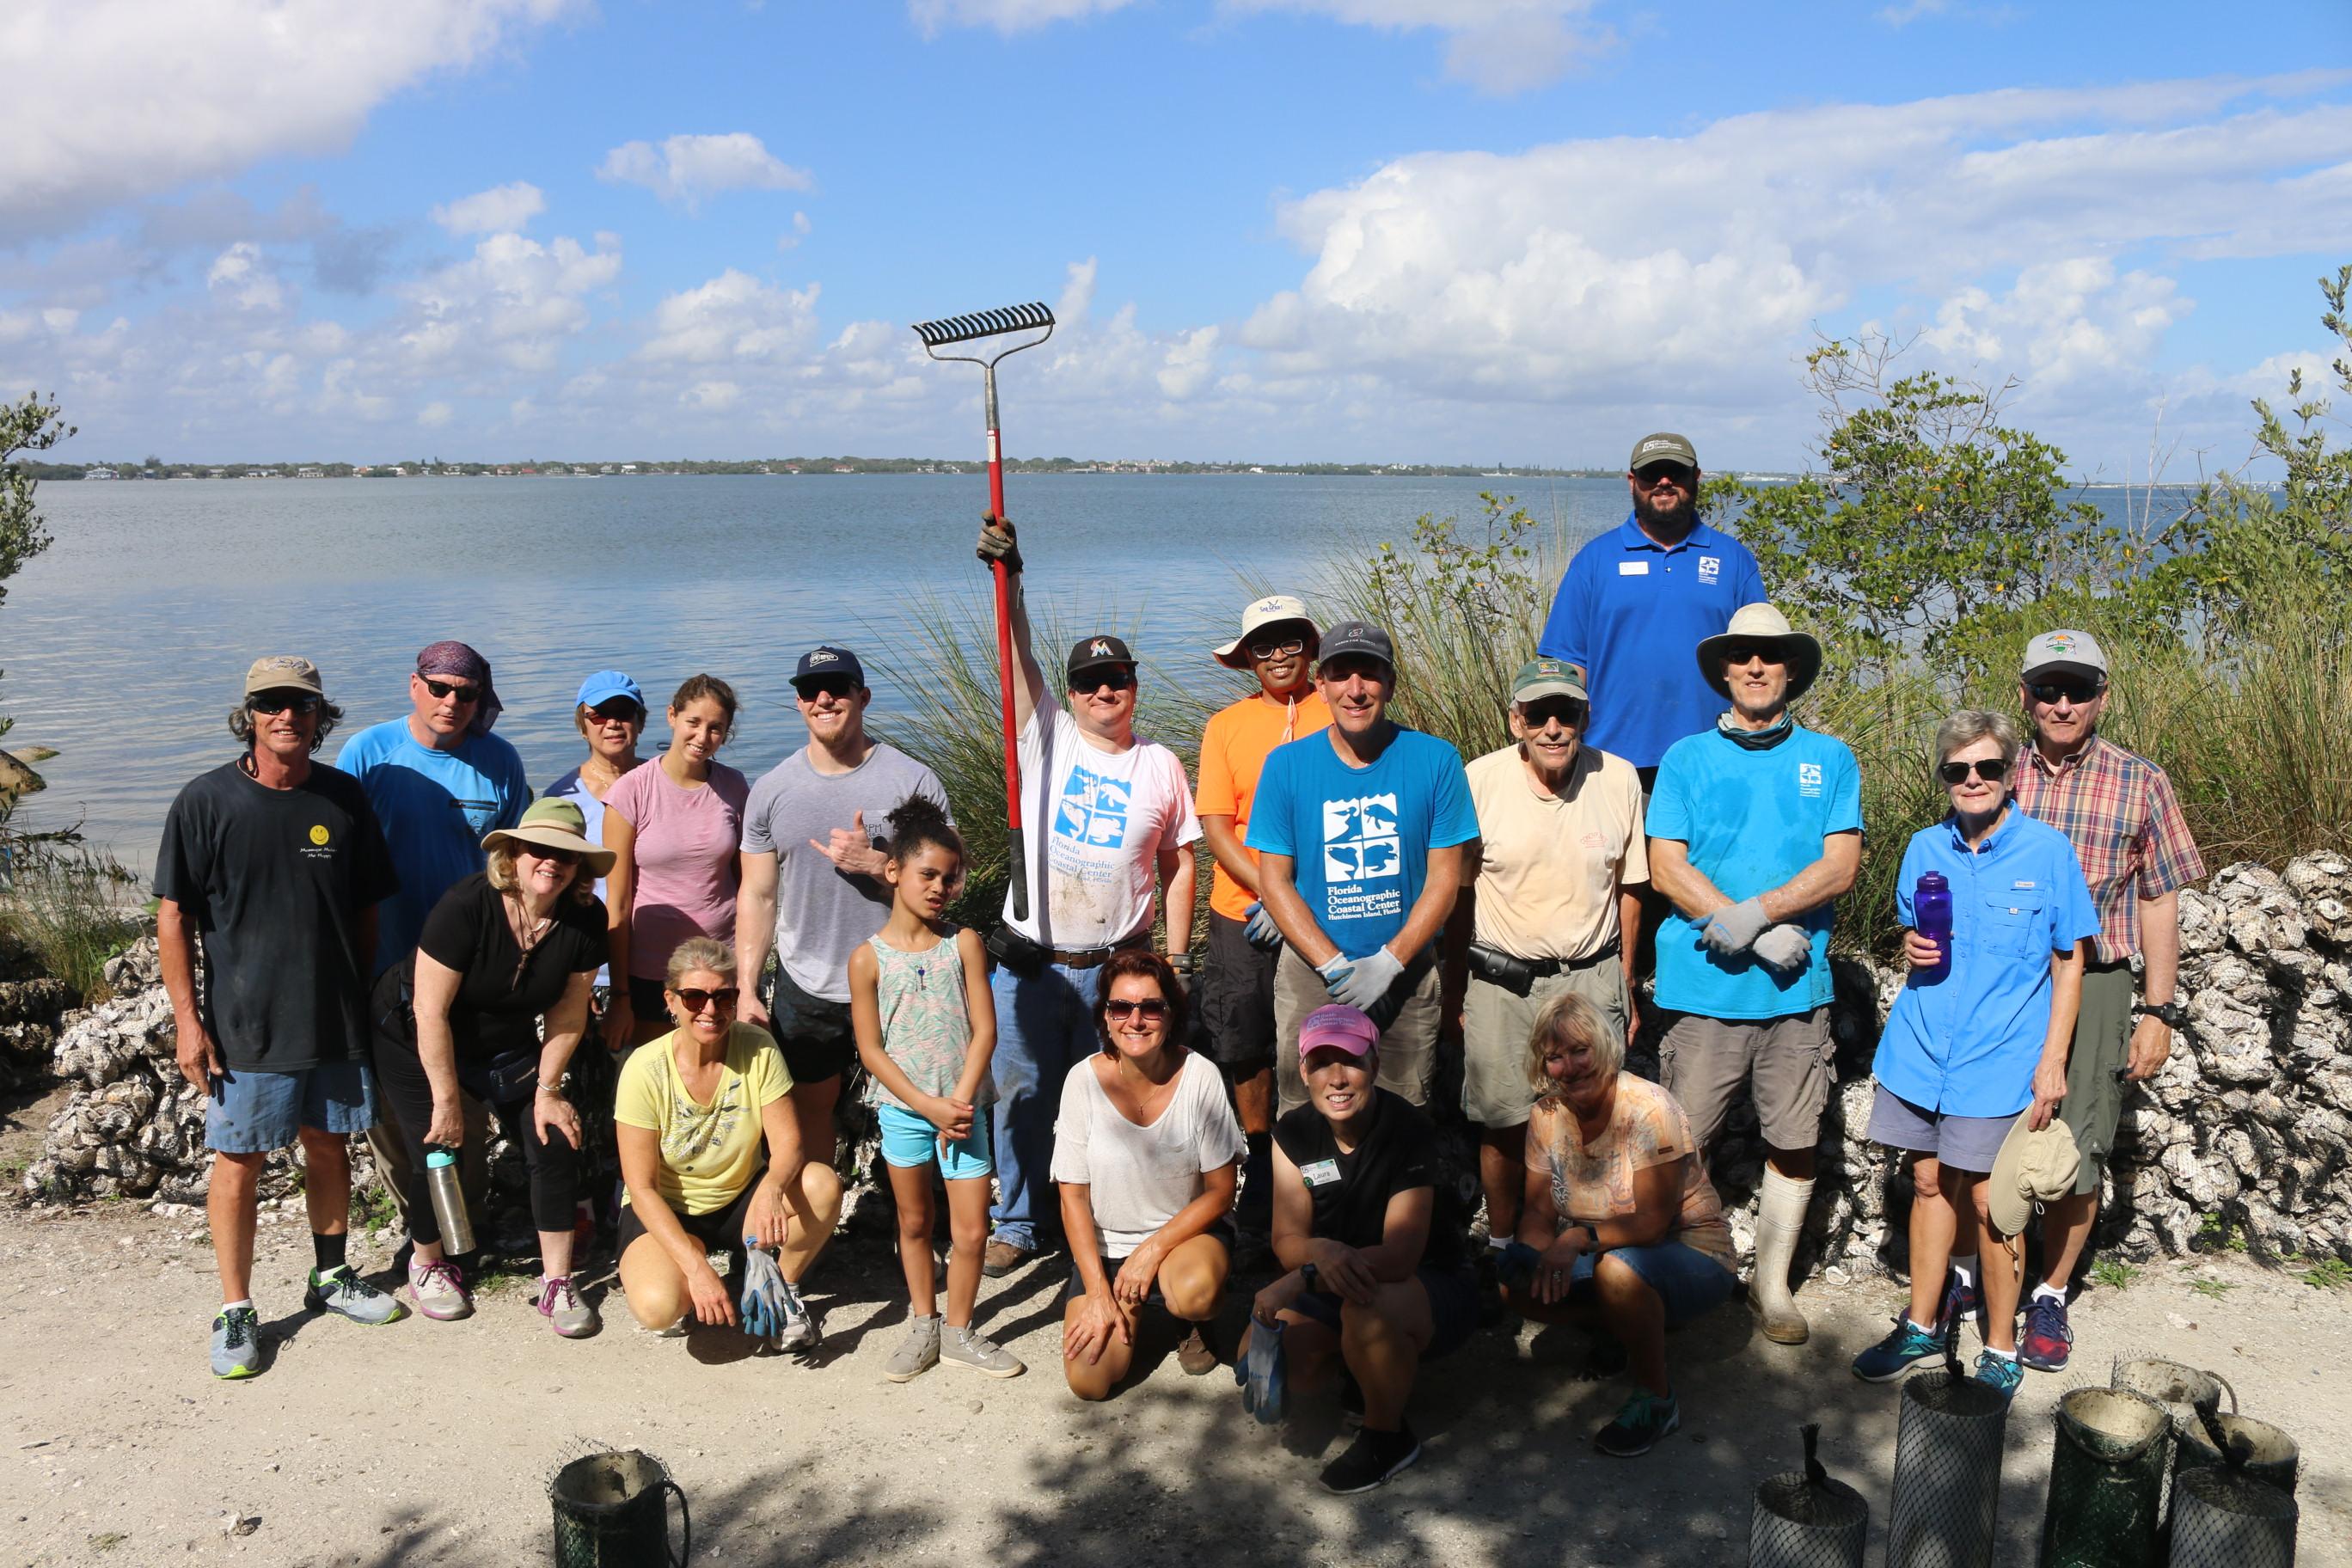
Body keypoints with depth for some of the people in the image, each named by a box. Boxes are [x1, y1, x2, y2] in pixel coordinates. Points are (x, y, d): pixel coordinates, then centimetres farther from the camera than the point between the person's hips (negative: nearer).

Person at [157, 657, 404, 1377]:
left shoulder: (344, 798, 1)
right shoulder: (206, 801, -8)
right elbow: (174, 914, -6)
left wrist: (366, 995, 9)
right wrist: (188, 1019, -9)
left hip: (336, 1020, 3)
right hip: (244, 1023, -3)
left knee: (329, 1146, 16)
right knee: (238, 1164, 3)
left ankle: (332, 1276, 34)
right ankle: (236, 1311, 17)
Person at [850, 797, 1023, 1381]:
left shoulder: (963, 943, -2)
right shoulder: (869, 958, -6)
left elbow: (984, 1030, -4)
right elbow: (871, 1050, -7)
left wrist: (959, 1102, -13)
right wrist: (929, 1106, -13)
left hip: (962, 1108, 1)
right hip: (902, 1109, 0)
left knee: (972, 1229, 1)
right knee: (914, 1223, 14)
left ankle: (959, 1332, 19)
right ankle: (923, 1327, 30)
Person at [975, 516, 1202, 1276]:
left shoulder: (1160, 765, 4)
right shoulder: (1047, 738, 1)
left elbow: (1179, 864, 8)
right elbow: (1019, 658, -12)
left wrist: (1176, 959, 4)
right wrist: (1009, 581, -26)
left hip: (1117, 966, 0)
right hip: (1029, 962, 0)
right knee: (1021, 1096, 8)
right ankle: (1016, 1224, 25)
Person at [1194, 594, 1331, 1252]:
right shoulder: (1225, 726, 3)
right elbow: (1215, 825, -1)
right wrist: (1271, 891, -13)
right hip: (1245, 916, 2)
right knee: (1246, 1049, 8)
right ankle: (1260, 1168, 27)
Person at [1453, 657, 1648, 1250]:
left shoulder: (1619, 780, -3)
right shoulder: (1480, 780, -8)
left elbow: (1627, 889, 7)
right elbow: (1458, 891, 0)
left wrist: (1626, 989, 10)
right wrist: (1455, 992, 3)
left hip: (1592, 979, 1)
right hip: (1501, 983, -1)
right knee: (1503, 1126, 7)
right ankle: (1501, 1245, 28)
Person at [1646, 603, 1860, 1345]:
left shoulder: (1830, 760, 9)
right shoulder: (1687, 758, 5)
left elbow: (1840, 865, -1)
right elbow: (1666, 867, -3)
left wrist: (1755, 911, -16)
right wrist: (1765, 937, -12)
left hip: (1798, 987, 2)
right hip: (1705, 984, -1)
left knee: (1795, 1145, 7)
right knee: (1685, 1144, 0)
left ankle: (1773, 1282, 24)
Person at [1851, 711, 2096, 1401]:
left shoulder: (2047, 850, -6)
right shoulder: (1925, 848, 4)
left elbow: (2068, 961, -2)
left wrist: (2052, 1060, -7)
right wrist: (1912, 947, -6)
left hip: (1998, 1058, -4)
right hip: (1921, 1049, 4)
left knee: (1986, 1199, 0)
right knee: (1929, 1181, 13)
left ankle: (2002, 1350, 18)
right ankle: (1924, 1323, 30)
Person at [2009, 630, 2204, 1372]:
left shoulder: (2140, 783, 0)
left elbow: (2158, 902, 3)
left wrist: (2157, 1012, -1)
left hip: (2093, 983, -1)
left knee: (2076, 1154, 4)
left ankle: (2051, 1297, 22)